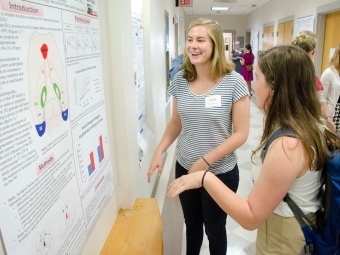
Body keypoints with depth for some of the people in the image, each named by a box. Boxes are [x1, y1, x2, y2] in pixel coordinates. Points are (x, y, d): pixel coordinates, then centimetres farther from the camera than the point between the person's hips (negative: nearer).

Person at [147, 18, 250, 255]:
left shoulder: (234, 82, -16)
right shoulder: (180, 80, -3)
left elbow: (241, 133, -14)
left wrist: (206, 161, -20)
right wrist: (159, 151, -5)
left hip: (220, 172, -3)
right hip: (184, 168, 4)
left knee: (215, 229, 18)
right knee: (191, 224, 24)